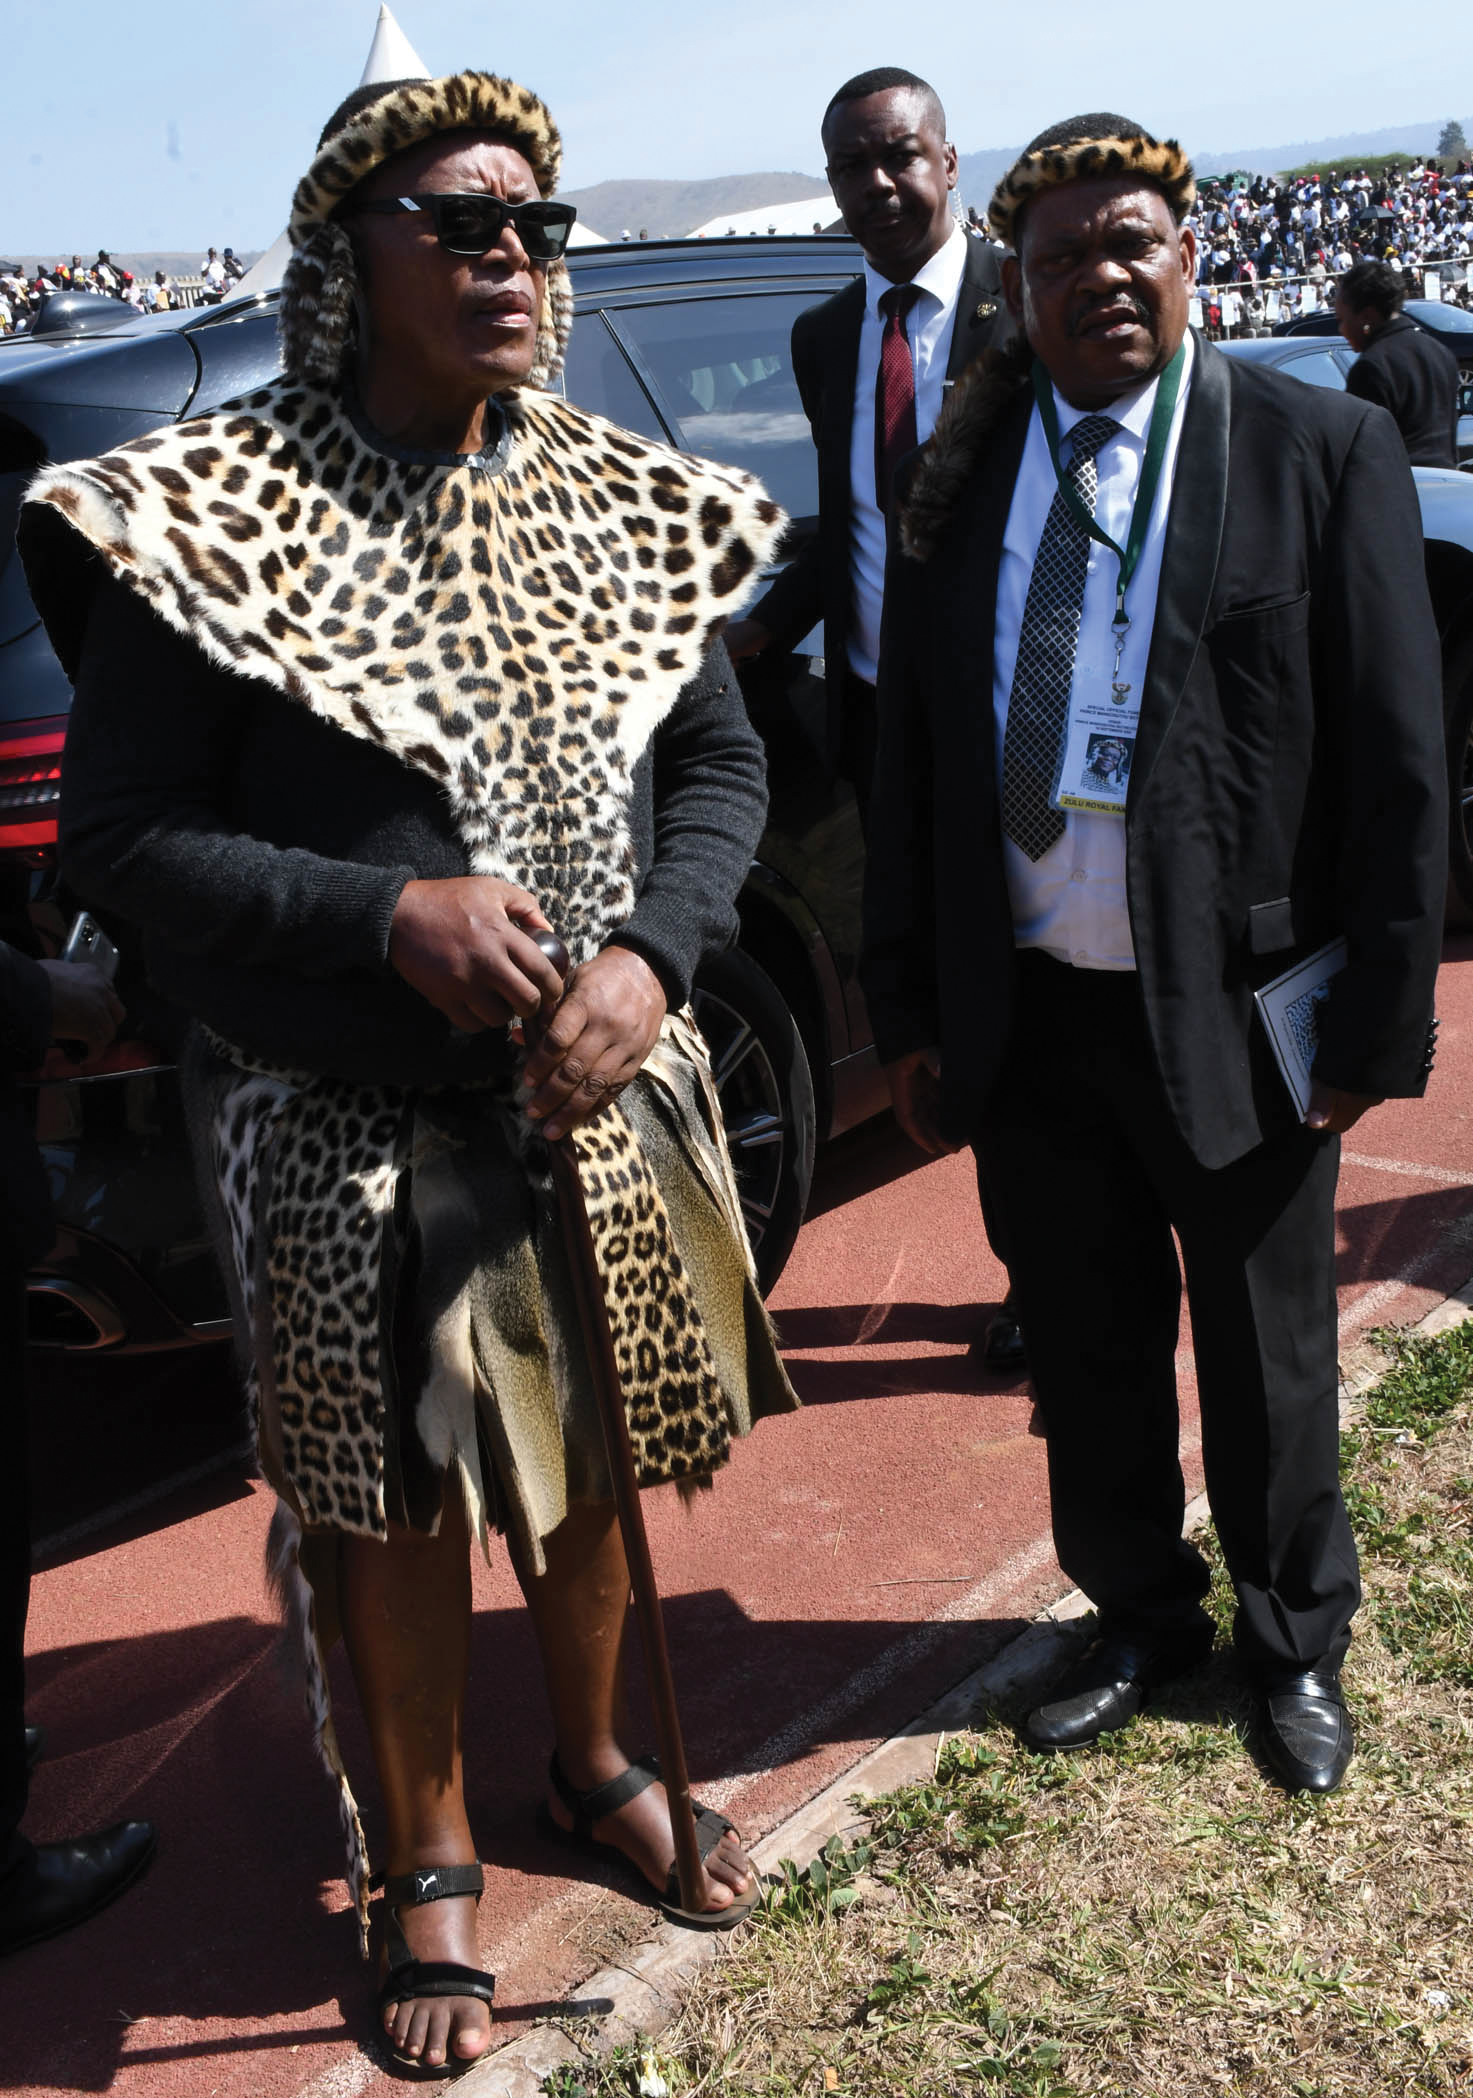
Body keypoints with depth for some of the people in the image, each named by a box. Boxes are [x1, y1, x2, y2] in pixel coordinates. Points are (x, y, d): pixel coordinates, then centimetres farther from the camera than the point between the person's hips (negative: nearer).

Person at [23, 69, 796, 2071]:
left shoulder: (624, 502, 2)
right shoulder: (216, 518, -12)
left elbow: (720, 761, 6)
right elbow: (120, 825, -11)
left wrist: (649, 953, -13)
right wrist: (385, 913, -23)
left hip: (608, 1097, 4)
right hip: (351, 1133, -4)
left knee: (593, 1458, 20)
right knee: (400, 1509, 11)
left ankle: (597, 1767, 47)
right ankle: (431, 1868, 36)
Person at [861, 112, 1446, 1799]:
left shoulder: (1321, 451, -5)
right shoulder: (959, 475, 5)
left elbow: (1399, 759, -6)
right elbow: (907, 758, 7)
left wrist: (1379, 1013, -10)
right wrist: (910, 1011, 4)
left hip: (1238, 1011, -3)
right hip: (1027, 1012, 3)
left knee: (1267, 1364, 14)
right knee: (1086, 1359, 17)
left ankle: (1295, 1645, 38)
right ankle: (1140, 1620, 41)